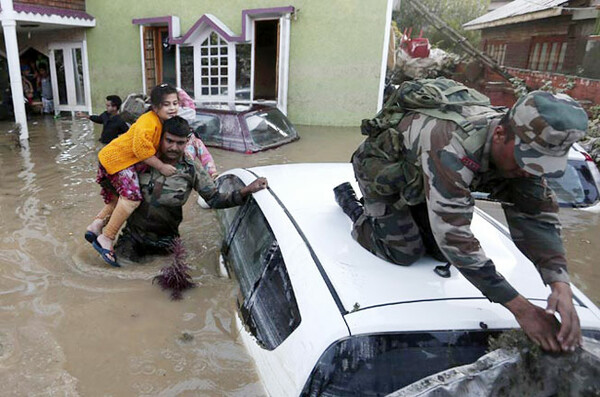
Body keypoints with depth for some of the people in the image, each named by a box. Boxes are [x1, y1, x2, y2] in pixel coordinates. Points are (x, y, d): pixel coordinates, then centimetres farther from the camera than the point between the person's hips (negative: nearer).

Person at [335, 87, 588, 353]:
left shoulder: (520, 146, -21)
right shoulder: (452, 150, -46)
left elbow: (537, 215, -18)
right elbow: (454, 236, -47)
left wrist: (561, 285, -33)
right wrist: (521, 309, -44)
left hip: (415, 176, 7)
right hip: (381, 168, -6)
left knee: (441, 249, 3)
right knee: (404, 253, -9)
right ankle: (355, 208, 15)